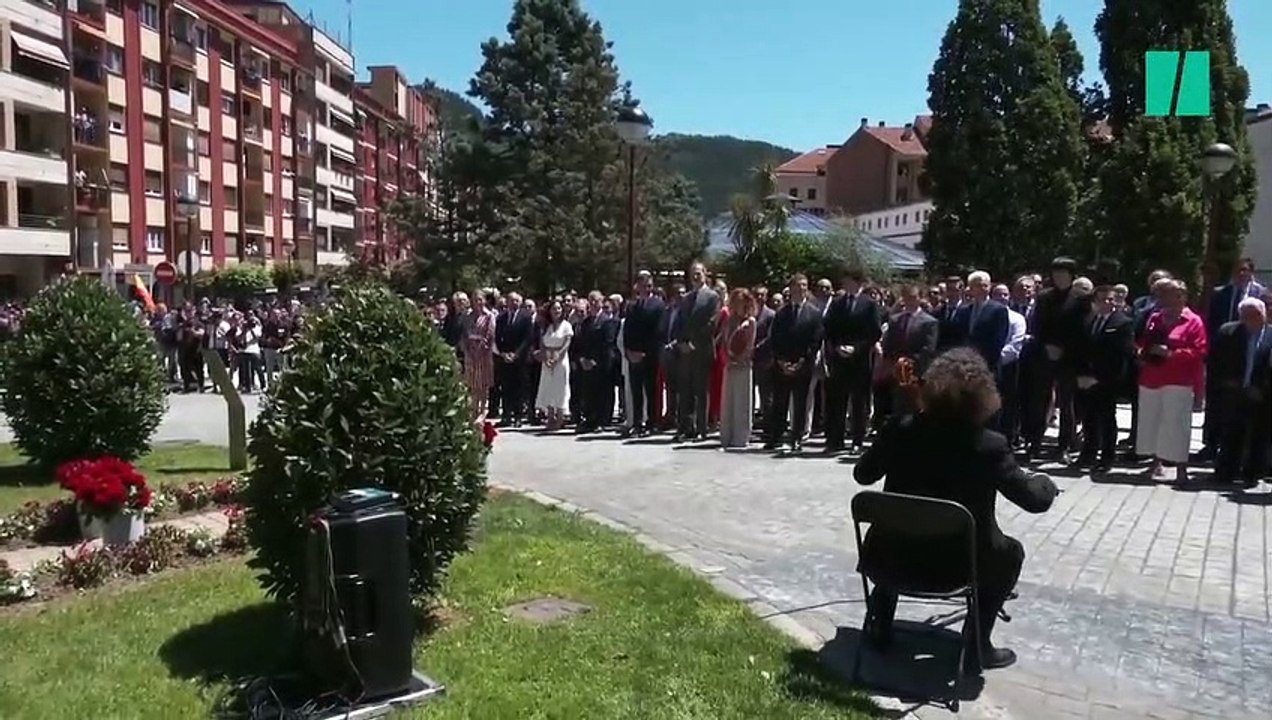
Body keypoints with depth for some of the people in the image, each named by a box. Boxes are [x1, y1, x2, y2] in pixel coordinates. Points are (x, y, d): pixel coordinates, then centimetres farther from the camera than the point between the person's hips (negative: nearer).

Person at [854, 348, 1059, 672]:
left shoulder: (899, 429, -10)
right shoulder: (989, 445, -17)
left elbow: (863, 475, 5)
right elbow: (1034, 499, -8)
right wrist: (1045, 483, 15)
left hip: (894, 556, 3)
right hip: (956, 564, -2)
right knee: (1010, 552, 27)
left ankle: (881, 627, 38)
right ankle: (978, 644, 25)